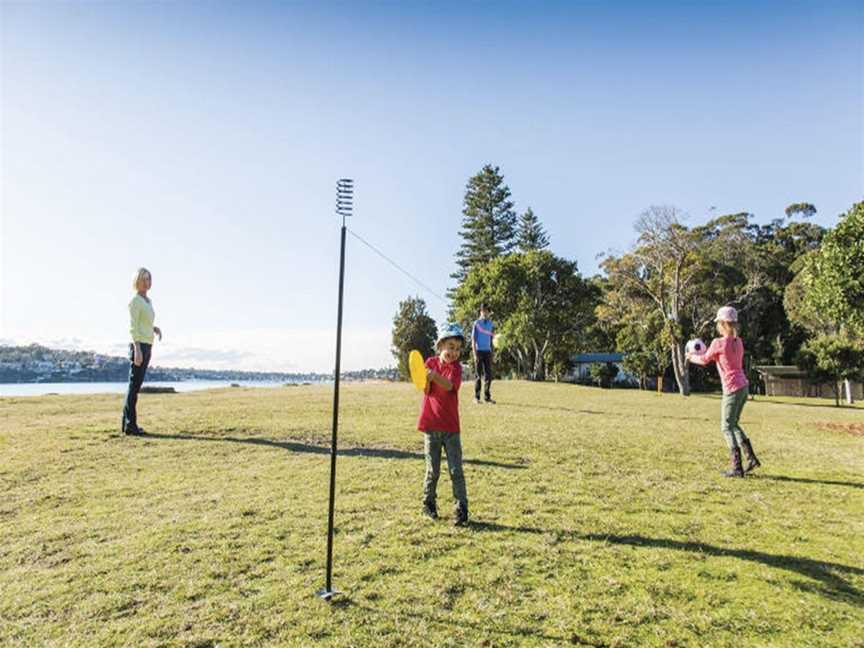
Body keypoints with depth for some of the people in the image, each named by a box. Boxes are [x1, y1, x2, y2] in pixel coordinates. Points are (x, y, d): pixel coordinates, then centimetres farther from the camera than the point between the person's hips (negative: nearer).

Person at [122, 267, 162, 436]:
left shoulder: (148, 301, 18)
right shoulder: (135, 300, -10)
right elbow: (133, 327, -17)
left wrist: (155, 328, 7)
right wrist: (137, 350, -23)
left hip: (146, 346, 9)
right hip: (139, 345, -9)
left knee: (136, 385, 11)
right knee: (134, 385, -6)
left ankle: (127, 423, 17)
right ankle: (130, 424, -2)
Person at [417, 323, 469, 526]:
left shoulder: (456, 367, -2)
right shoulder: (431, 362, 2)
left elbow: (449, 385, -24)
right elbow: (427, 391, -6)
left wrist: (435, 376, -43)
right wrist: (427, 378, -27)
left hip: (450, 426, -1)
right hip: (431, 425, 1)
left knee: (456, 470, -1)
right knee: (433, 470, 8)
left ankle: (461, 509, 6)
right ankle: (428, 503, 27)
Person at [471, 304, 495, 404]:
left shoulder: (491, 324, 9)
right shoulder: (476, 324, -2)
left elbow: (491, 338, 14)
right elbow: (473, 339, -5)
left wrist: (492, 352, 10)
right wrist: (475, 354, -12)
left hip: (488, 351, 4)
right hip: (479, 351, -4)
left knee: (488, 374, 3)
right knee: (478, 374, 0)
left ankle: (487, 397, 11)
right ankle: (476, 397, 8)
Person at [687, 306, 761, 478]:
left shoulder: (718, 343, -14)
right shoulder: (738, 342, 9)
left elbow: (704, 360, 0)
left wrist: (691, 357, 19)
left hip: (733, 390, -8)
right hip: (743, 386, 8)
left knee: (727, 427, 2)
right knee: (733, 424, 21)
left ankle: (736, 468, 3)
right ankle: (751, 458, 16)